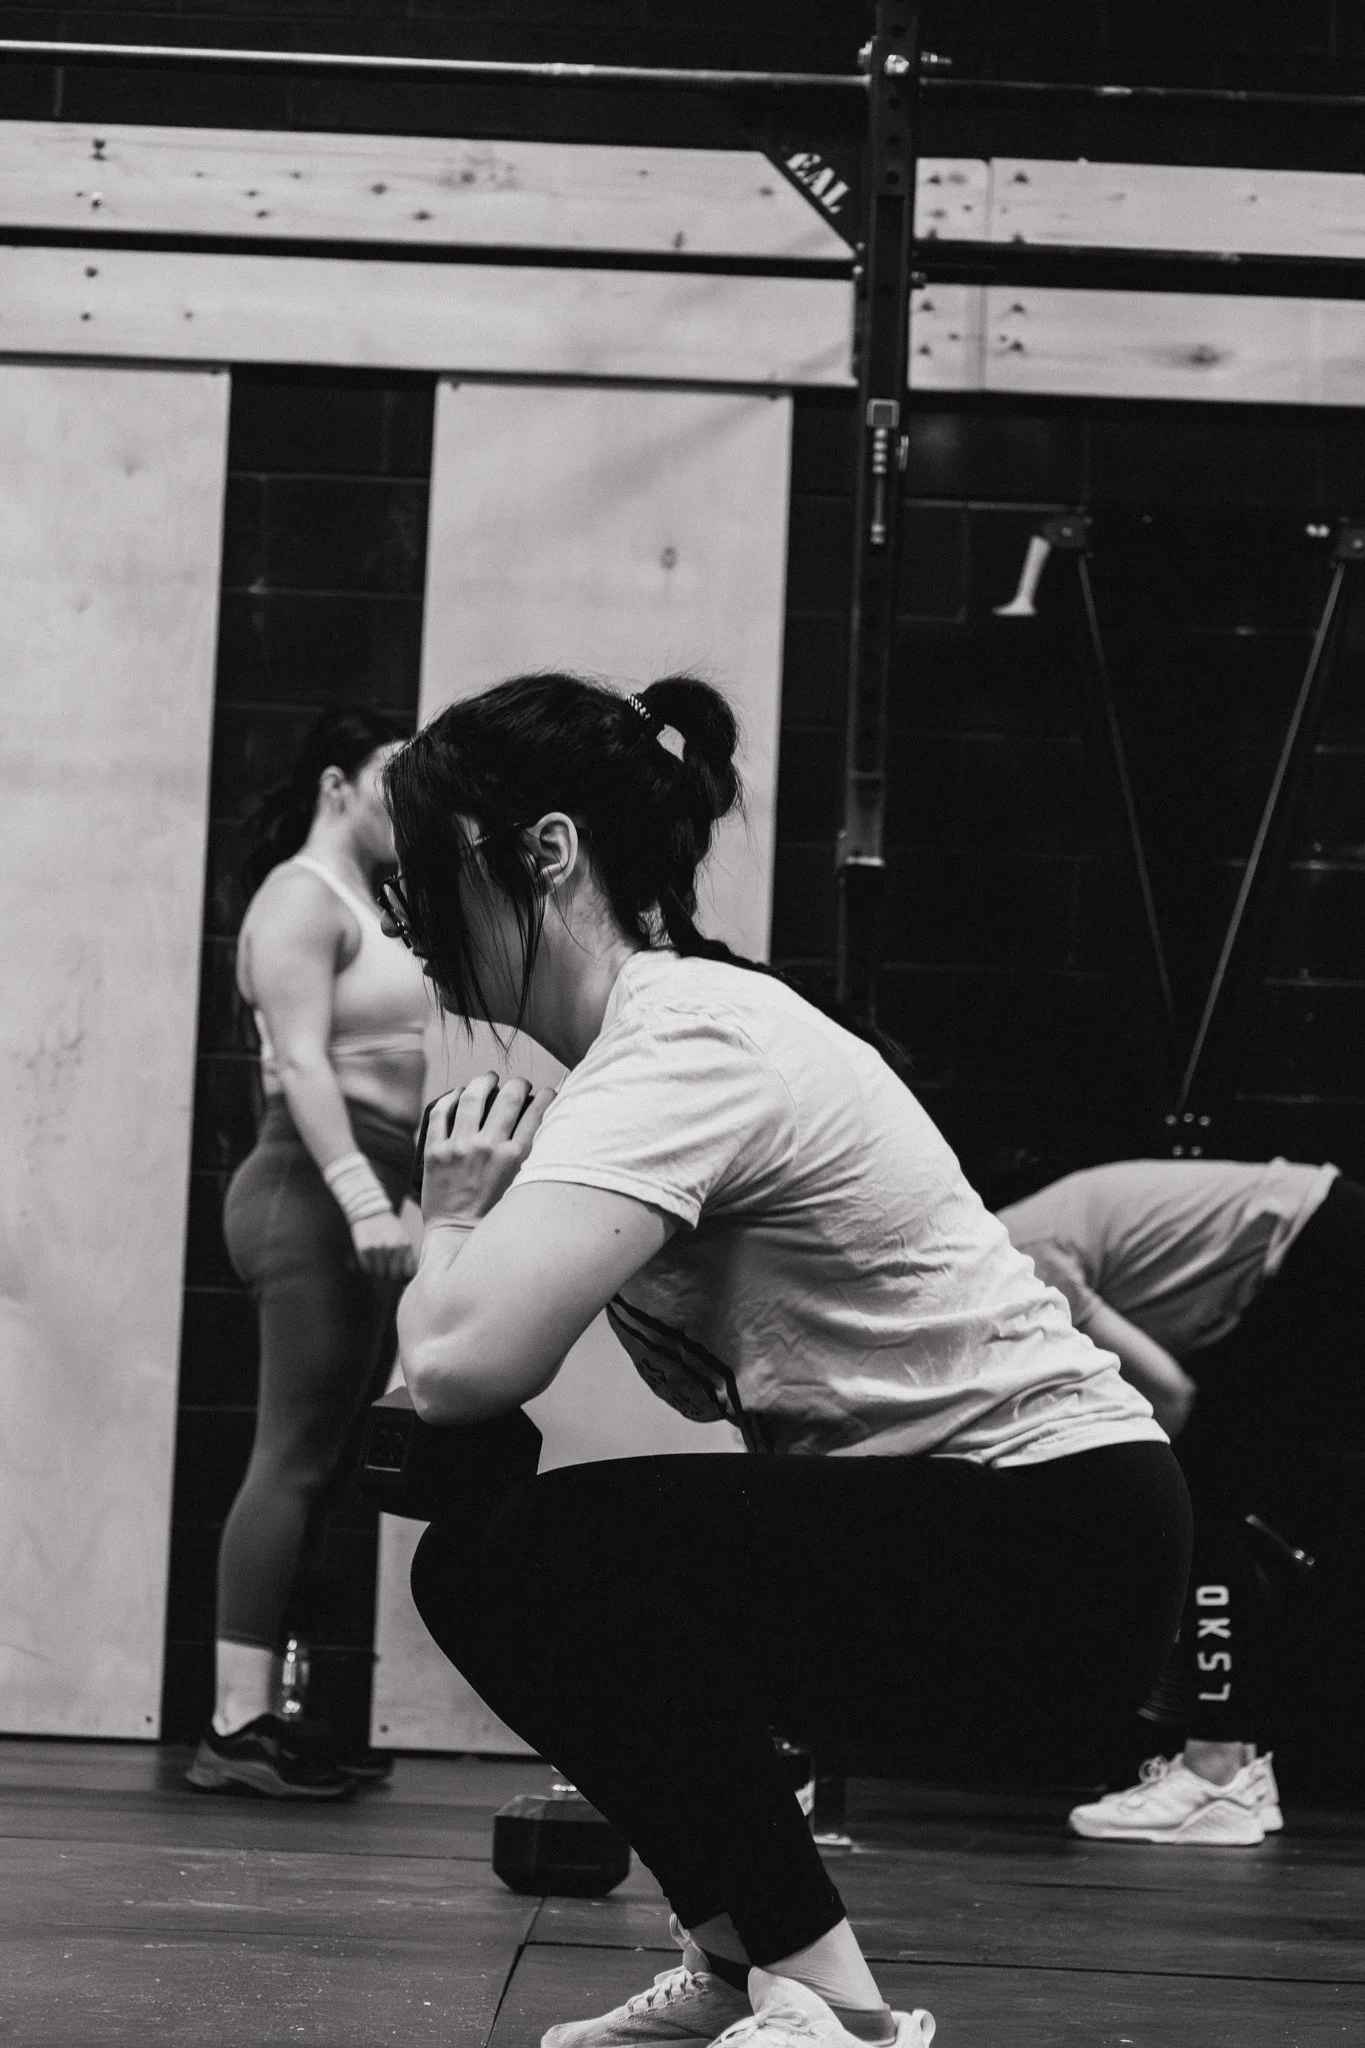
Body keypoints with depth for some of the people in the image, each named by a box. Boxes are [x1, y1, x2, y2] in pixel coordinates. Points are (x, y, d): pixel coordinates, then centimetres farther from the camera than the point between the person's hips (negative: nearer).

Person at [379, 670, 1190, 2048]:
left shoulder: (680, 1046, -19)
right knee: (477, 1515, 13)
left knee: (522, 1559, -20)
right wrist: (475, 1232, -8)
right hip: (983, 1520, 10)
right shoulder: (674, 1023, 11)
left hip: (1061, 1544, -10)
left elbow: (461, 1365, -33)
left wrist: (451, 1224, -11)